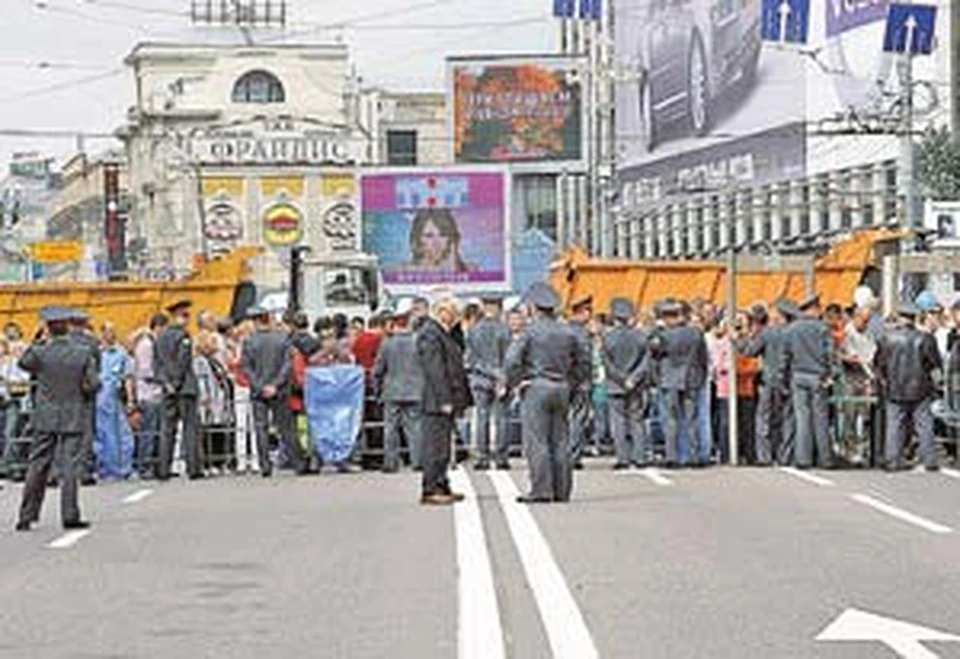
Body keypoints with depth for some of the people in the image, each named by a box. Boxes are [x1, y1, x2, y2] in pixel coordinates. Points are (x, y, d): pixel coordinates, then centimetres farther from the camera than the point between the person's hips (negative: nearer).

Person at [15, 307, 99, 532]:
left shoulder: (40, 352, -8)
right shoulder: (84, 353, -8)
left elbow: (24, 363, 12)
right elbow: (92, 385, -8)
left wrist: (38, 343, 9)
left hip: (46, 419, 1)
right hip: (74, 418, -1)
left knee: (38, 466, 8)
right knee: (69, 466, 2)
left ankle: (27, 516, 10)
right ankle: (69, 515, -2)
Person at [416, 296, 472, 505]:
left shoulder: (442, 333, 19)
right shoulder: (429, 333, -13)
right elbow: (435, 370, -19)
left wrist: (463, 398, 20)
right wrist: (444, 400, -22)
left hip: (447, 401, 10)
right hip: (437, 402, -10)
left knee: (441, 447, 14)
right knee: (435, 447, -8)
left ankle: (441, 487, 20)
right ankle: (430, 490, -6)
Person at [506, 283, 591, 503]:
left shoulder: (531, 331, -8)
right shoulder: (568, 332, 8)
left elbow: (512, 359, -15)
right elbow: (584, 359, 15)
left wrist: (516, 382, -2)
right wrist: (573, 383, 19)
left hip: (536, 388, -5)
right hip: (562, 388, 5)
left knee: (536, 441, -3)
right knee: (560, 441, 9)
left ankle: (541, 490, -8)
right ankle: (561, 490, 11)